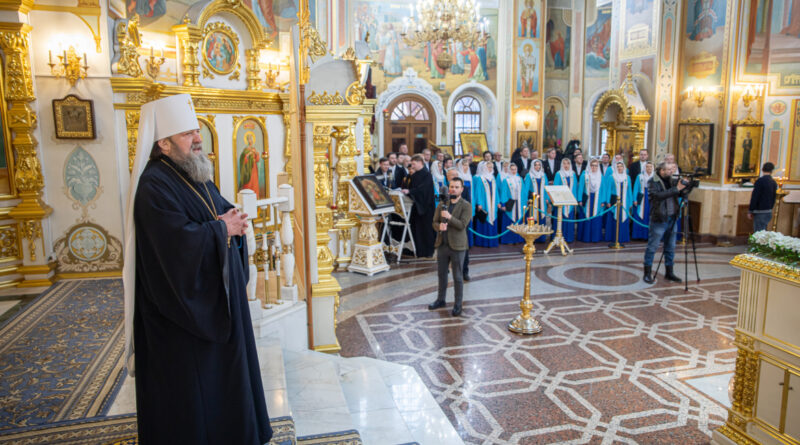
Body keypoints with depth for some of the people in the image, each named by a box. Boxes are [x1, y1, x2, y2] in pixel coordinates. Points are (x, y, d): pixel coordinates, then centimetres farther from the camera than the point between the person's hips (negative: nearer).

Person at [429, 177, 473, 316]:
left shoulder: (466, 206, -6)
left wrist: (449, 217, -29)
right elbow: (434, 222, 6)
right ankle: (440, 300, 31)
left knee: (457, 277, 4)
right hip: (442, 245, 5)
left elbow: (462, 225, -16)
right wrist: (439, 226, -16)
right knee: (442, 274, 16)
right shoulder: (442, 204, 9)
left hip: (457, 246, -5)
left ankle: (458, 304, 15)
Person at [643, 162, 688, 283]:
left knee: (670, 247, 12)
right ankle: (647, 273, 6)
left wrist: (685, 186, -11)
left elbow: (682, 194, 8)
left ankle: (669, 272, 22)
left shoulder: (672, 181, 10)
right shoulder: (653, 182, -7)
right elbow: (659, 195, -23)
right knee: (652, 247, -2)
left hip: (672, 218, 6)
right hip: (659, 219, -6)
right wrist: (676, 189, -24)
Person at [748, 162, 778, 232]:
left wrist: (750, 211, -10)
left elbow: (754, 197, -16)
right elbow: (773, 198, 14)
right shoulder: (774, 183, 8)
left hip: (760, 212, -8)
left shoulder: (760, 181, -14)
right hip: (769, 212, 8)